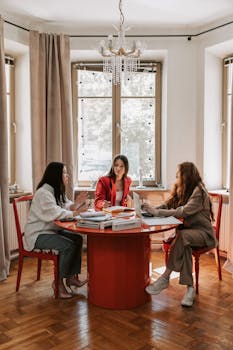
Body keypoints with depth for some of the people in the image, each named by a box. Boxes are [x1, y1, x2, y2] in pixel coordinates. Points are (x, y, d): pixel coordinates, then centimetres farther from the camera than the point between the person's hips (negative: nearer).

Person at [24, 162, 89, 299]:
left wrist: (76, 203, -12)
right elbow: (55, 214, -30)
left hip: (52, 230, 10)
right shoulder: (43, 193, -21)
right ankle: (58, 282, -8)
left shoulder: (58, 191, 10)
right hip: (38, 235, -10)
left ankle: (72, 277, 2)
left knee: (78, 239, -4)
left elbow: (66, 207, 9)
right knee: (68, 245, -24)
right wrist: (74, 213, -22)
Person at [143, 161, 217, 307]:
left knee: (182, 236, -36)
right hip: (188, 230, 6)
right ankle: (190, 288, -27)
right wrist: (152, 209, -13)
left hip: (203, 233, -6)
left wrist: (157, 212, -26)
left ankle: (165, 278, -30)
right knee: (183, 244, -29)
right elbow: (168, 205, 6)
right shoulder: (182, 190, 12)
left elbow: (183, 212, -26)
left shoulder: (199, 192, -14)